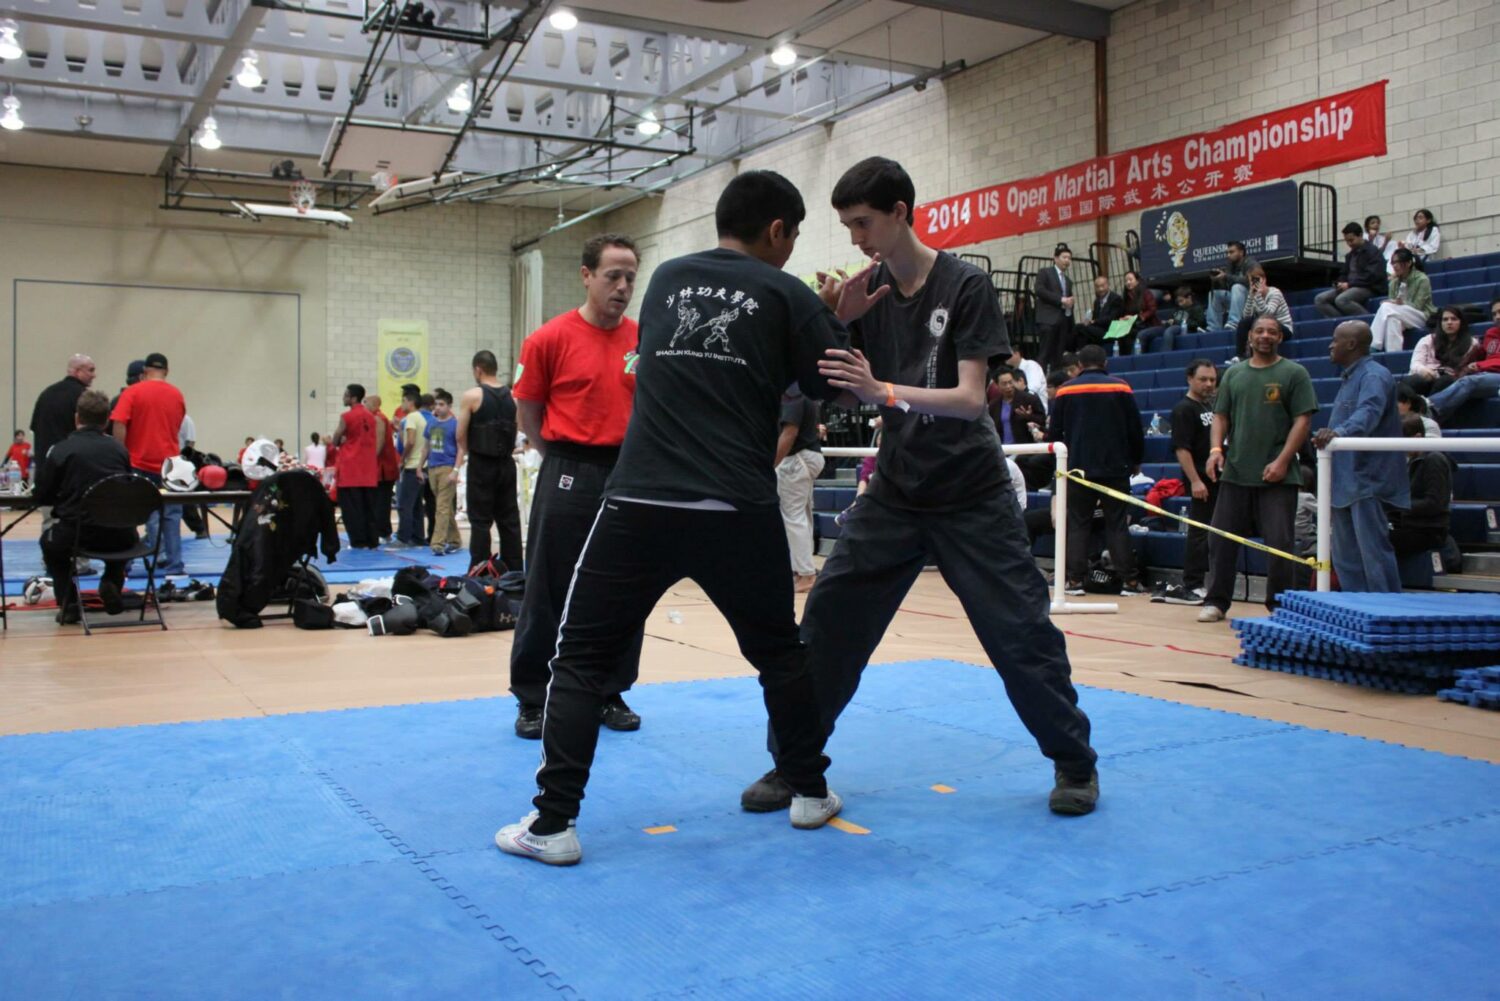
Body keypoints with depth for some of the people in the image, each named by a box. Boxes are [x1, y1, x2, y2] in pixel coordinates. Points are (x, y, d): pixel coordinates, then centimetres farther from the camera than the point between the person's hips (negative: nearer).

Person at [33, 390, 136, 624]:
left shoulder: (59, 451, -3)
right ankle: (111, 583, 19)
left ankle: (69, 604, 20)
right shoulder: (119, 449, 5)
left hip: (77, 535, -2)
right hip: (122, 536, 2)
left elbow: (41, 496, 5)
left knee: (49, 540, 33)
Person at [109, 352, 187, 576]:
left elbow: (118, 426, -12)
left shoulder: (132, 392, -4)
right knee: (171, 516, 6)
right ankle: (174, 565, 4)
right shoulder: (177, 395, 7)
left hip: (140, 464, -2)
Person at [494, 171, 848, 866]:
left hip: (640, 503, 1)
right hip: (740, 511, -1)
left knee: (582, 659, 8)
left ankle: (552, 823, 4)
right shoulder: (784, 294, 3)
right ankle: (810, 791, 30)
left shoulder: (666, 279, 14)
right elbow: (832, 385, 6)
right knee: (780, 652, 20)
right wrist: (837, 320, 25)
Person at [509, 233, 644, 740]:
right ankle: (533, 698, 16)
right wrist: (565, 462, 5)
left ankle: (611, 694, 24)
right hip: (569, 481, -3)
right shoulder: (550, 338, -5)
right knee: (550, 593, 3)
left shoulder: (644, 340, 4)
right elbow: (528, 415, 3)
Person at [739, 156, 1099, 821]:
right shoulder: (867, 291, 1)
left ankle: (1075, 762, 19)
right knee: (828, 620, -3)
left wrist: (882, 391, -35)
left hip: (970, 496, -4)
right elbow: (841, 392, -1)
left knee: (1020, 630, -2)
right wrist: (835, 323, -18)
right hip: (895, 490, 4)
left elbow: (970, 397, -21)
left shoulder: (965, 286, -12)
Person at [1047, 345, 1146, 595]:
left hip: (1078, 467, 0)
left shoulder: (1066, 391, 1)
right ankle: (1129, 581, 1)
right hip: (1115, 468, 0)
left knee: (1078, 524, 6)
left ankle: (1075, 579, 2)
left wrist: (1062, 459, 18)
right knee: (1118, 524, 3)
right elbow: (1135, 429, 2)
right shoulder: (1121, 388, 0)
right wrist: (1136, 460, 14)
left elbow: (1054, 431, 3)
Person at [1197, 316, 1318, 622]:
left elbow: (1302, 420, -5)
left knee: (1279, 543, -3)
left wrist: (1282, 461, -14)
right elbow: (1221, 416, 15)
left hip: (1278, 476, -4)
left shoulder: (1294, 373, 1)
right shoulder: (1233, 374, 14)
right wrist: (1216, 449, -3)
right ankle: (1216, 602, 13)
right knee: (1221, 539, 4)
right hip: (1235, 472, 4)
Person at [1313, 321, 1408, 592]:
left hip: (1367, 481, -11)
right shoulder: (1350, 378, 20)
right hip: (1345, 481, 11)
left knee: (1374, 554, -9)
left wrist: (1339, 431, -48)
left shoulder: (1374, 375, -12)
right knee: (1346, 559, 12)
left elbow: (1368, 412, -32)